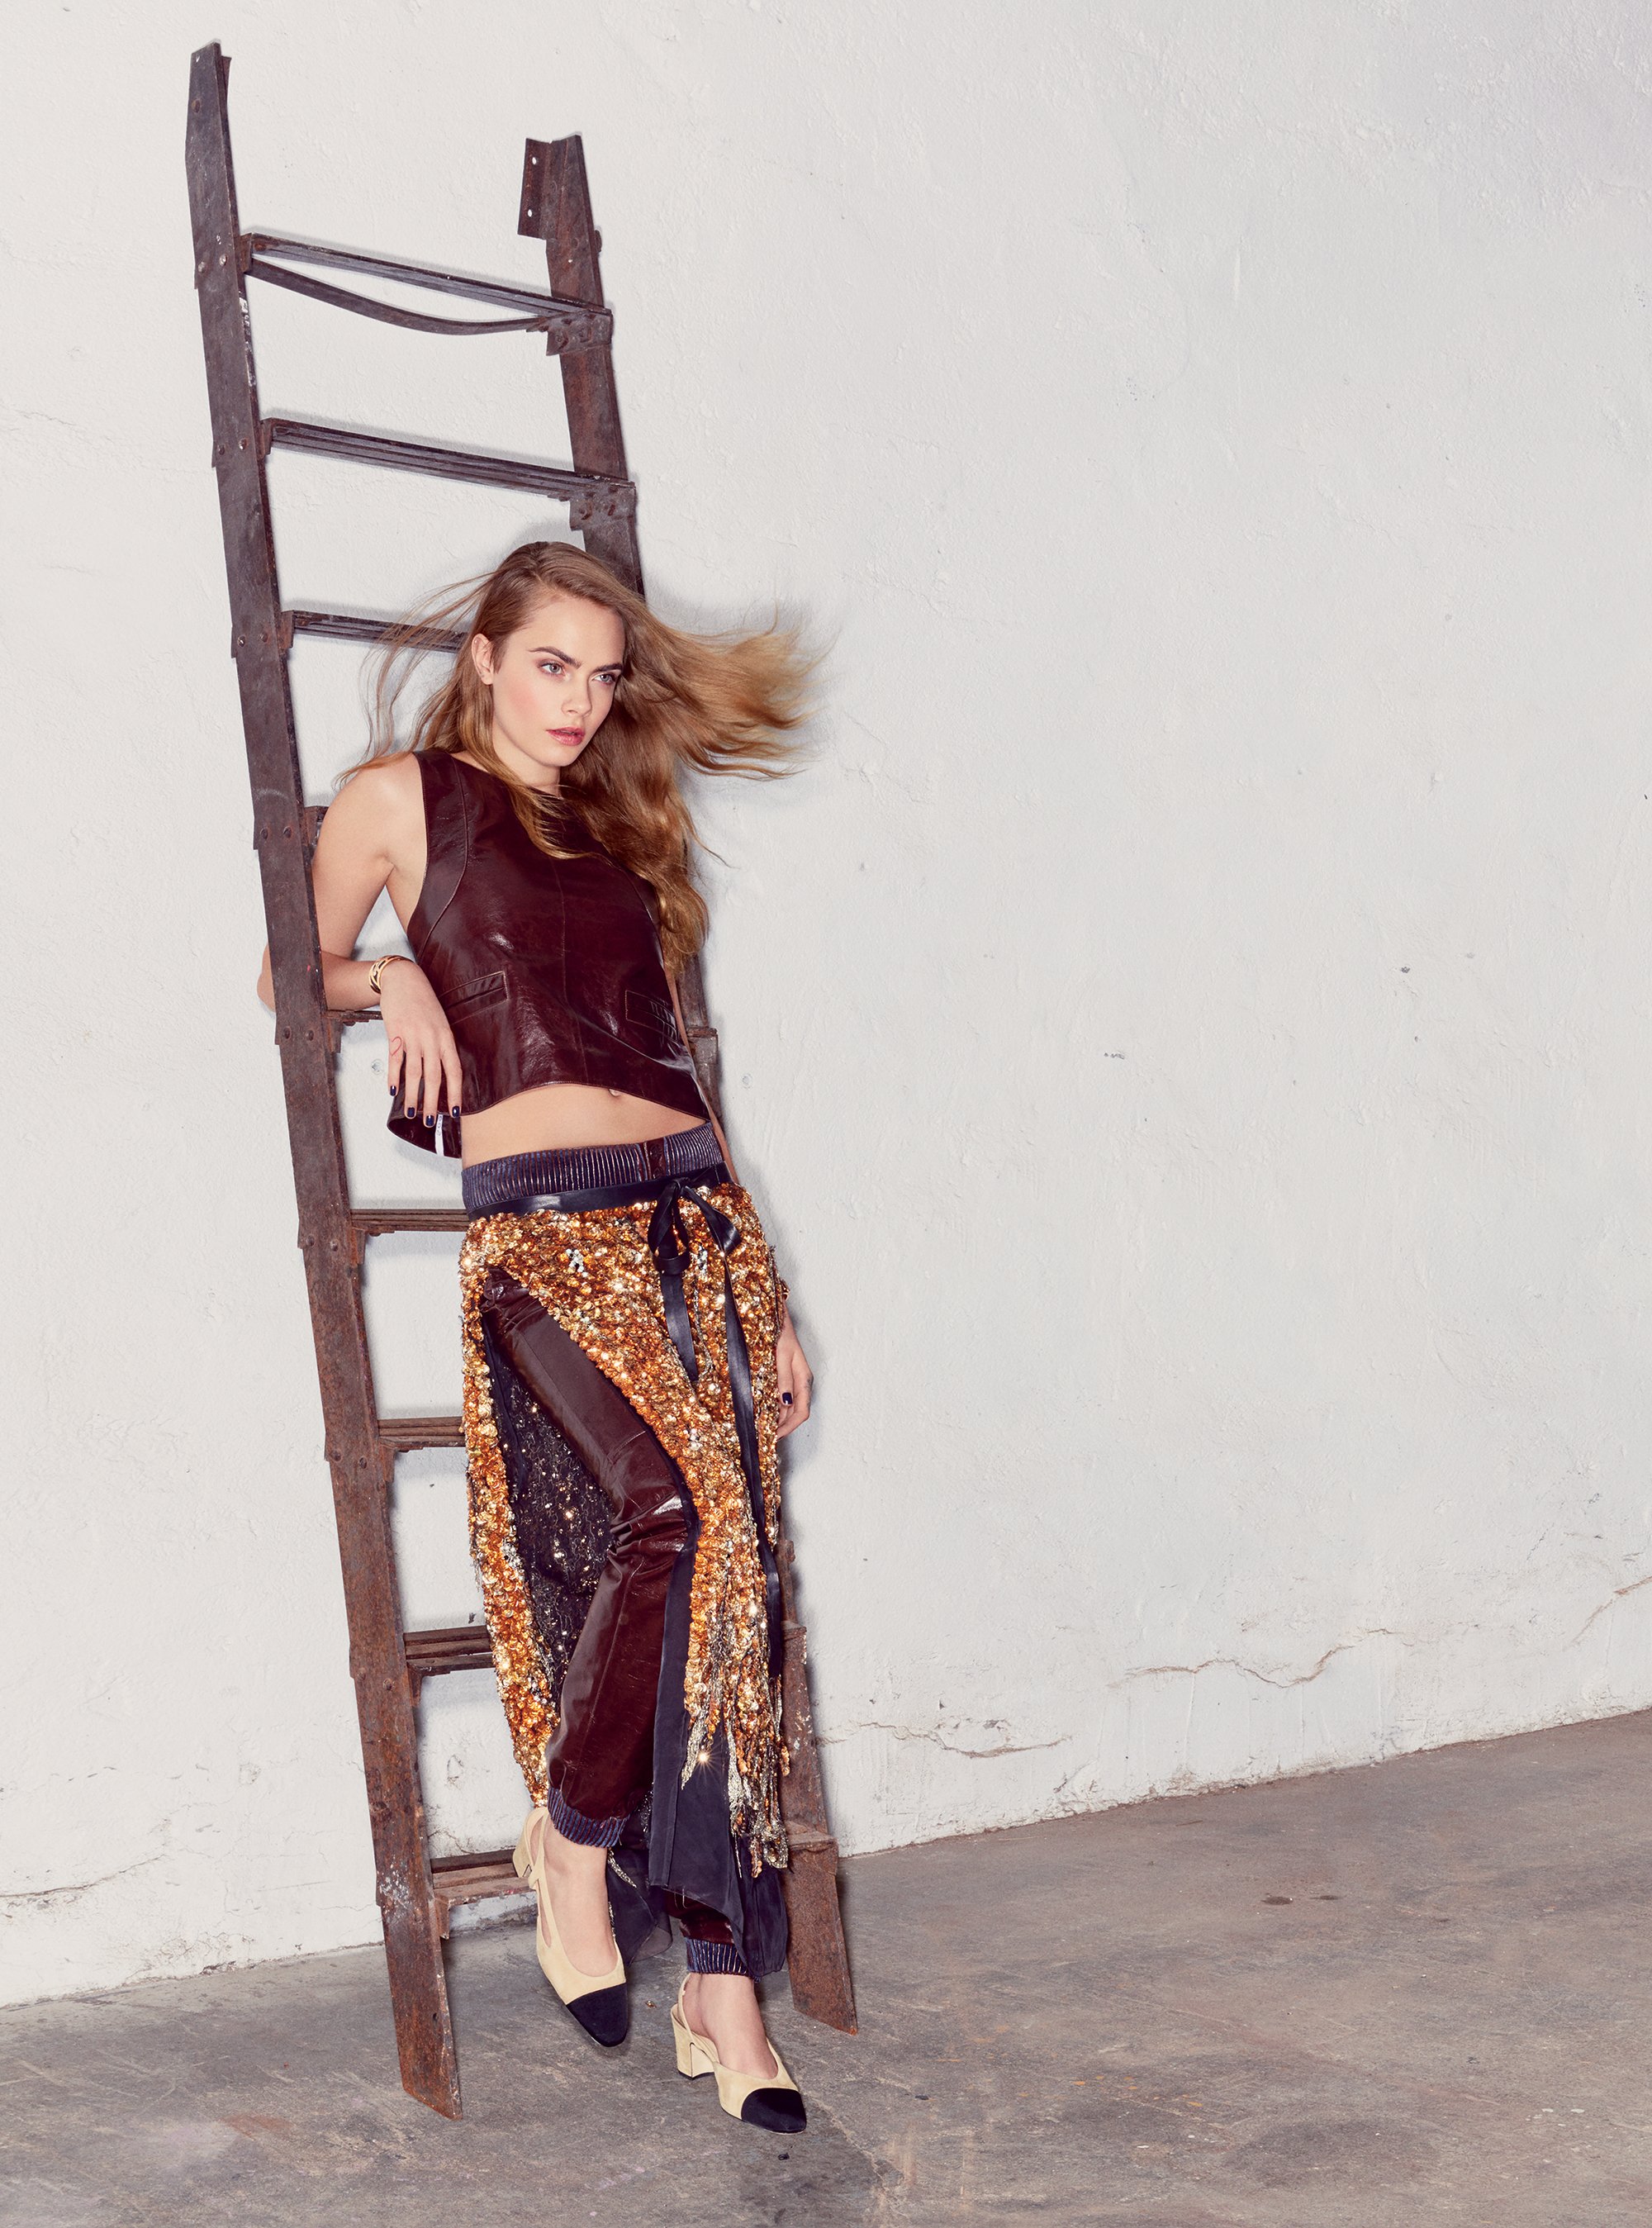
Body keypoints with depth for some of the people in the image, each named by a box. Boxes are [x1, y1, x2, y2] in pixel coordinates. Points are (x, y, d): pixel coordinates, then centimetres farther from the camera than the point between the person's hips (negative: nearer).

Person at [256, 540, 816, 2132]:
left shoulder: (618, 830, 23)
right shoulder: (402, 796, 11)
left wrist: (767, 1293, 19)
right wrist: (392, 979, -5)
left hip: (690, 1219, 5)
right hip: (539, 1233, -5)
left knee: (729, 1579, -4)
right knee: (664, 1505, -28)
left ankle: (724, 1985, 2)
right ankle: (570, 1837, -3)